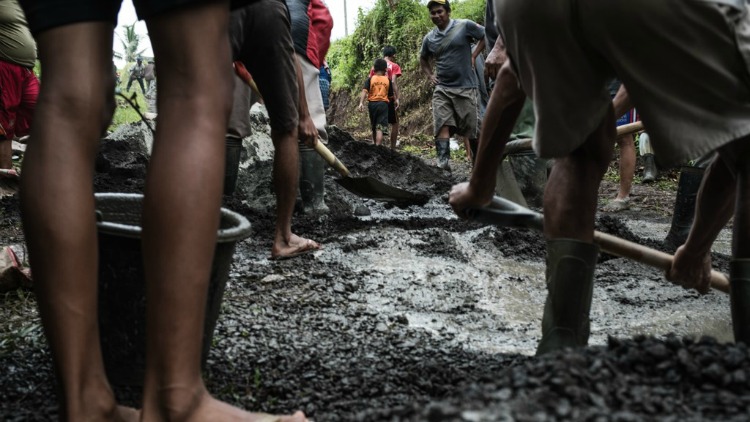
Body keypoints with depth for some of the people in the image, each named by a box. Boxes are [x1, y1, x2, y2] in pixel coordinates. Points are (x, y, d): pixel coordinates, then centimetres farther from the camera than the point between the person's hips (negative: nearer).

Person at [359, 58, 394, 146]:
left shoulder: (370, 79, 3)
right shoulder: (388, 80, 3)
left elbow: (364, 91, -10)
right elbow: (391, 96, 5)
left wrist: (361, 103, -16)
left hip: (372, 103, 2)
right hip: (383, 104, -2)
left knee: (374, 127, 20)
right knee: (380, 128, -11)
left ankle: (374, 144, 27)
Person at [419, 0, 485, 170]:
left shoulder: (465, 26, -4)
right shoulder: (429, 38, 9)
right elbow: (423, 59, 27)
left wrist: (473, 56, -2)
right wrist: (429, 75, 11)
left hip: (465, 87, -3)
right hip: (441, 89, 3)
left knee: (472, 128, 3)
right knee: (442, 124, -14)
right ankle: (443, 161, -24)